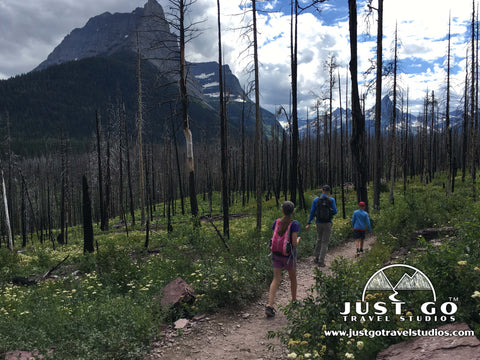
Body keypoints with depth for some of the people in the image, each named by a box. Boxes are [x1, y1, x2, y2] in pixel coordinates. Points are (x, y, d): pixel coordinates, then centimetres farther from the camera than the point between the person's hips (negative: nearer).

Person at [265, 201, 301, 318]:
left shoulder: (277, 222, -3)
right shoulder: (294, 224, -16)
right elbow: (294, 243, -18)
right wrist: (298, 239, 3)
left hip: (276, 255, 3)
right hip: (289, 256, -3)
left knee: (276, 279, 4)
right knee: (293, 278, 19)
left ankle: (270, 305, -8)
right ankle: (294, 301, 37)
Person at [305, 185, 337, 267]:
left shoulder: (316, 200, -1)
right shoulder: (331, 200, -7)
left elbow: (312, 212, -2)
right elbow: (335, 211, -6)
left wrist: (308, 223, 0)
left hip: (318, 223, 3)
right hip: (327, 223, -3)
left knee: (319, 240, 21)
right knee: (325, 242, 3)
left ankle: (316, 258, 25)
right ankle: (321, 262, 1)